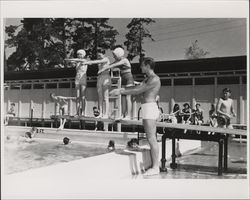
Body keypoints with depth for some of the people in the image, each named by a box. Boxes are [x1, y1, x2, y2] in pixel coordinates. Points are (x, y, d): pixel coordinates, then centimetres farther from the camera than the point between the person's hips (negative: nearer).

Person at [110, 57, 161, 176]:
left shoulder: (154, 79, -12)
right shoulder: (148, 79, 20)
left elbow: (138, 91, -15)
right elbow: (137, 89, 22)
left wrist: (121, 92, -9)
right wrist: (120, 89, 15)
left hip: (150, 107, -10)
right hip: (147, 108, 10)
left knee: (152, 139, -8)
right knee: (151, 139, 10)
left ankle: (155, 167, -4)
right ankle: (154, 165, 15)